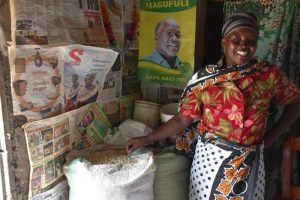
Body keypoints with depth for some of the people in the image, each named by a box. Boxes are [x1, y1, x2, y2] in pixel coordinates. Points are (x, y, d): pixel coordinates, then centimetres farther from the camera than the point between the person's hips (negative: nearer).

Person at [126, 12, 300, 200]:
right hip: (210, 158, -1)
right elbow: (183, 119, -5)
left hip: (250, 162, 1)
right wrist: (147, 139, -9)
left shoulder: (269, 73, -3)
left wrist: (272, 135, 1)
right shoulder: (204, 78, -7)